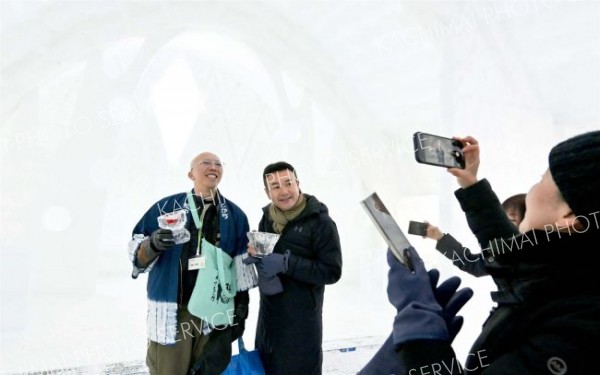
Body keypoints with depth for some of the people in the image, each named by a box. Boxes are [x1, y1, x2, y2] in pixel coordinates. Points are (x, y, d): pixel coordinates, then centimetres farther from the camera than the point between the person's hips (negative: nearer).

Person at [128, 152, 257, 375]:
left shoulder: (235, 216, 4)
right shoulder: (166, 207, -4)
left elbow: (242, 268, 7)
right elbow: (137, 257, -2)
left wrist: (240, 311, 7)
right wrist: (153, 245, -23)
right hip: (172, 313, -2)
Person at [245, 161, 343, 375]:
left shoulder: (320, 222, -14)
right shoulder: (267, 219, 6)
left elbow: (332, 272, -17)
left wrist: (286, 263, -25)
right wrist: (254, 254, -6)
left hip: (302, 319, -6)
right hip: (269, 316, 6)